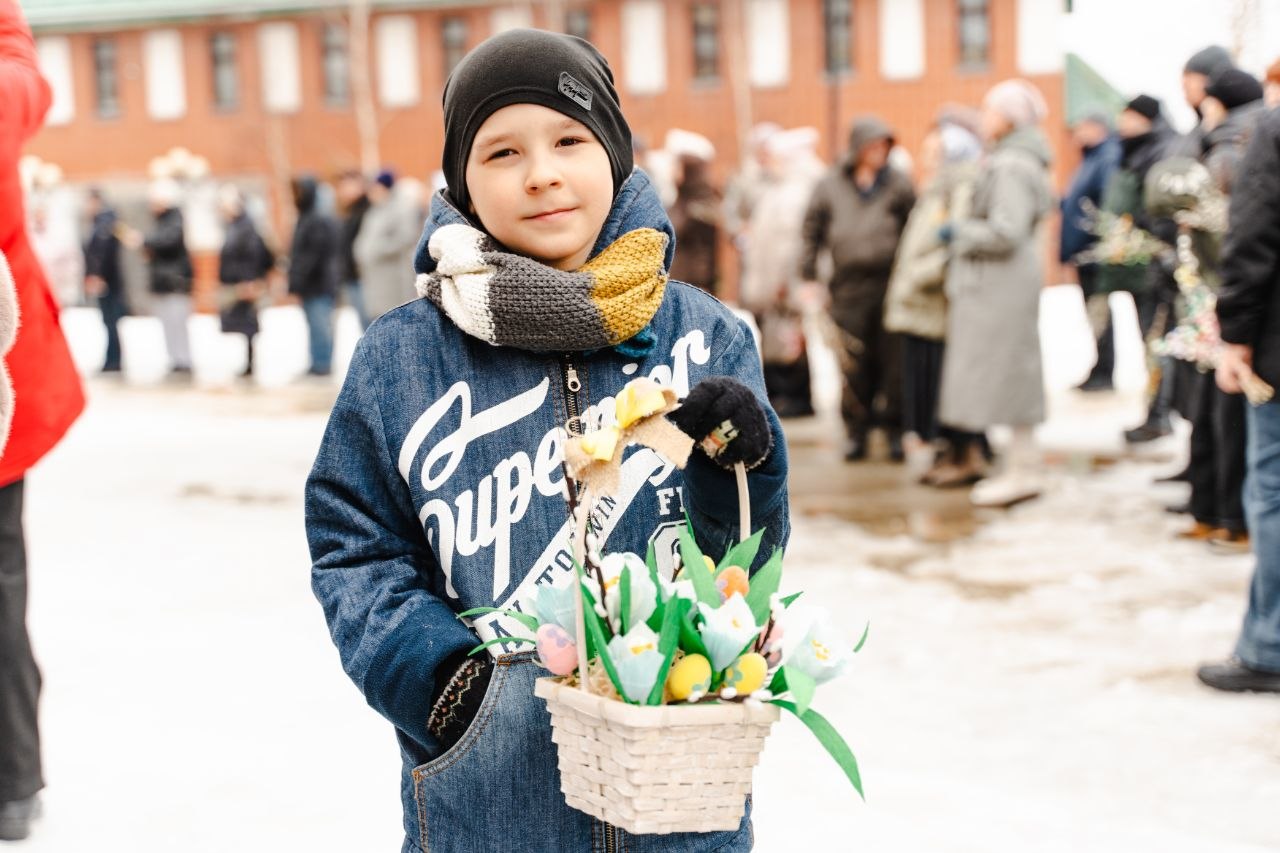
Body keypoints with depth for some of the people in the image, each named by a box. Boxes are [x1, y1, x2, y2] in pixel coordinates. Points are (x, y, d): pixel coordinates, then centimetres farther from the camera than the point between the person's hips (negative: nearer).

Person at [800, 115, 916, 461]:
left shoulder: (898, 184, 7)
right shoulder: (830, 186, 8)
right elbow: (813, 232, 11)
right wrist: (808, 277, 5)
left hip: (891, 284, 0)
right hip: (850, 286, 0)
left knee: (894, 361, 0)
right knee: (853, 364, -1)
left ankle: (895, 429, 11)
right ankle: (856, 430, 10)